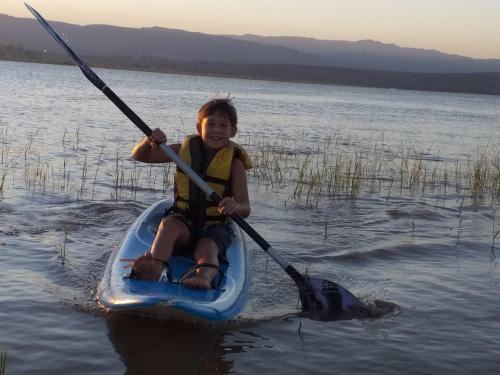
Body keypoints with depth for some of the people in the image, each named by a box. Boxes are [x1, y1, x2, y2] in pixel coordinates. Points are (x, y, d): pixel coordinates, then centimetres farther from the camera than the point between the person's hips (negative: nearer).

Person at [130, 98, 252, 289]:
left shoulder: (233, 162, -3)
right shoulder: (185, 149, 4)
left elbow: (245, 209, -9)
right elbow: (139, 156, 5)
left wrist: (234, 207, -35)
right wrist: (149, 142, -19)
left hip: (216, 226, -1)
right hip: (183, 220, 2)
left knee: (207, 247, -32)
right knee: (168, 225, -31)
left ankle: (205, 275, -64)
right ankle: (155, 267, -57)